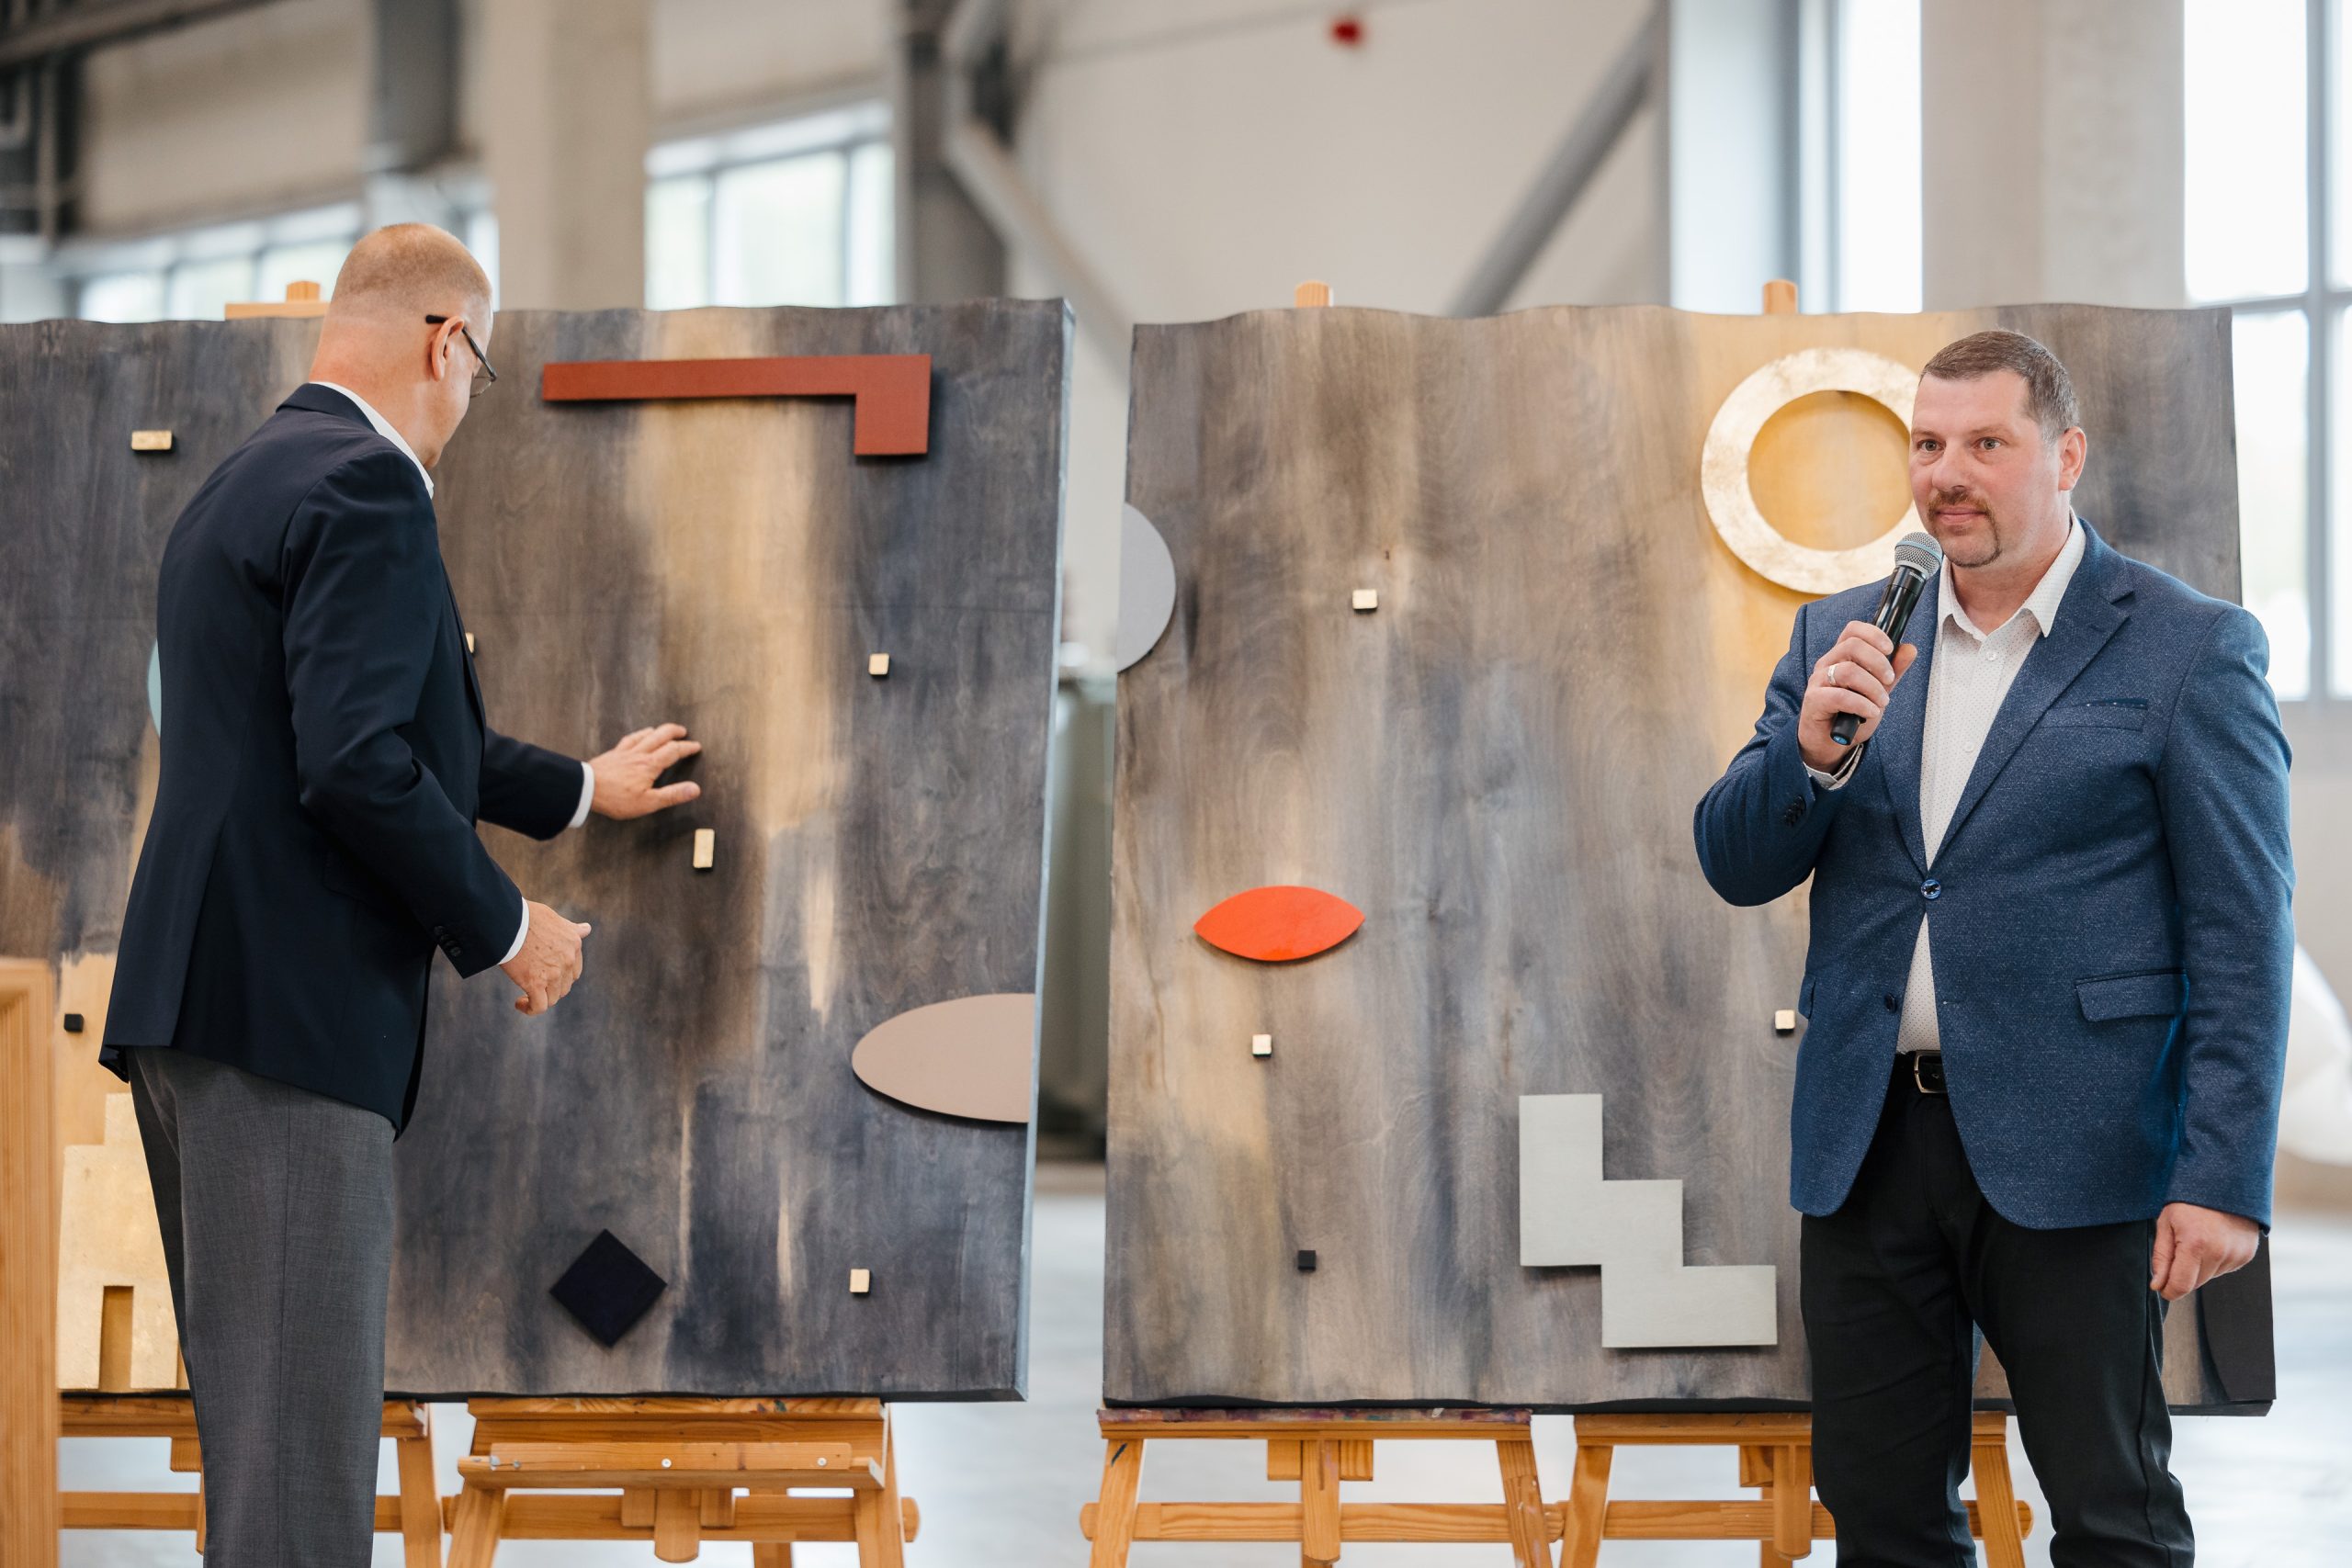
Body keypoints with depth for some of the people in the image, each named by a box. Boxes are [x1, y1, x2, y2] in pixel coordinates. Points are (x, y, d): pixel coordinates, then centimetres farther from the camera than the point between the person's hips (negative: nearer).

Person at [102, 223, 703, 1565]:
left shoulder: (246, 484, 21)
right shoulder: (367, 490, -12)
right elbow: (360, 765, -22)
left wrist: (582, 788, 44)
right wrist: (507, 928, -9)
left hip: (196, 1002, 10)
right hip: (289, 1005, -10)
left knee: (256, 1421, 14)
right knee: (302, 1435, -9)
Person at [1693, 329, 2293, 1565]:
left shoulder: (2188, 651, -2)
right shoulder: (1843, 640, 12)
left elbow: (2240, 938, -6)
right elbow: (1737, 868, 9)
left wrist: (2223, 1179, -13)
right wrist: (1813, 750, -12)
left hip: (2067, 1151, -4)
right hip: (1869, 1140, 5)